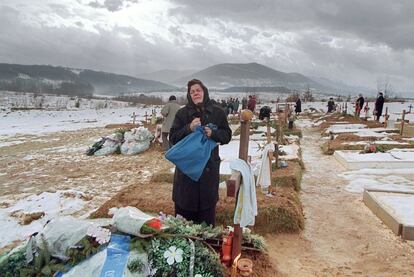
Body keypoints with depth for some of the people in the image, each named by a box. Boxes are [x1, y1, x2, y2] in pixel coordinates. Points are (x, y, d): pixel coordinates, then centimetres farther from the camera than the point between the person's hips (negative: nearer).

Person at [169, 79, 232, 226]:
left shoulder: (218, 112, 4)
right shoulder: (182, 113, 2)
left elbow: (227, 135, 5)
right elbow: (173, 137, -1)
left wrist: (213, 133, -15)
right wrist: (189, 128, -18)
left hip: (209, 166, 1)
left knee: (207, 205, 8)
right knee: (185, 205, 5)